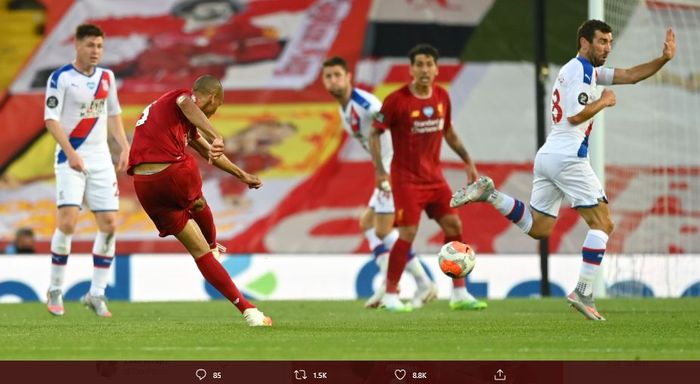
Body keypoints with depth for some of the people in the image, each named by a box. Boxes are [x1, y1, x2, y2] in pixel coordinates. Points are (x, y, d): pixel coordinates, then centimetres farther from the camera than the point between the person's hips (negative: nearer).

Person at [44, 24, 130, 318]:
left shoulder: (107, 77, 10)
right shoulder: (61, 78, -8)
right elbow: (51, 119, -14)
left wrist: (124, 147, 9)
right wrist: (70, 152, -24)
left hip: (101, 159, 5)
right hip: (71, 160, -5)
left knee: (109, 224, -2)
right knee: (67, 222, -16)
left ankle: (96, 294, 7)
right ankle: (55, 290, 0)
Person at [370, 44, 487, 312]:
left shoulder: (442, 96, 4)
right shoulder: (397, 100, -14)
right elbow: (375, 134, -7)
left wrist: (468, 162, 15)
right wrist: (380, 171, -16)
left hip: (434, 176, 6)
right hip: (406, 177, -6)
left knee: (453, 226, 1)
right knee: (408, 234, -12)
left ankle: (459, 294, 9)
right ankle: (390, 296, 1)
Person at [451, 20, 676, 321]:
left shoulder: (588, 70, 22)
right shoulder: (579, 70, -9)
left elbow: (630, 76, 21)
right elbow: (575, 116, -20)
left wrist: (664, 58, 10)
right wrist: (603, 102, -6)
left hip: (547, 156, 9)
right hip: (568, 157, -9)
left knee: (539, 228, 12)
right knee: (602, 223, -4)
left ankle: (489, 193, 0)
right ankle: (583, 292, -11)